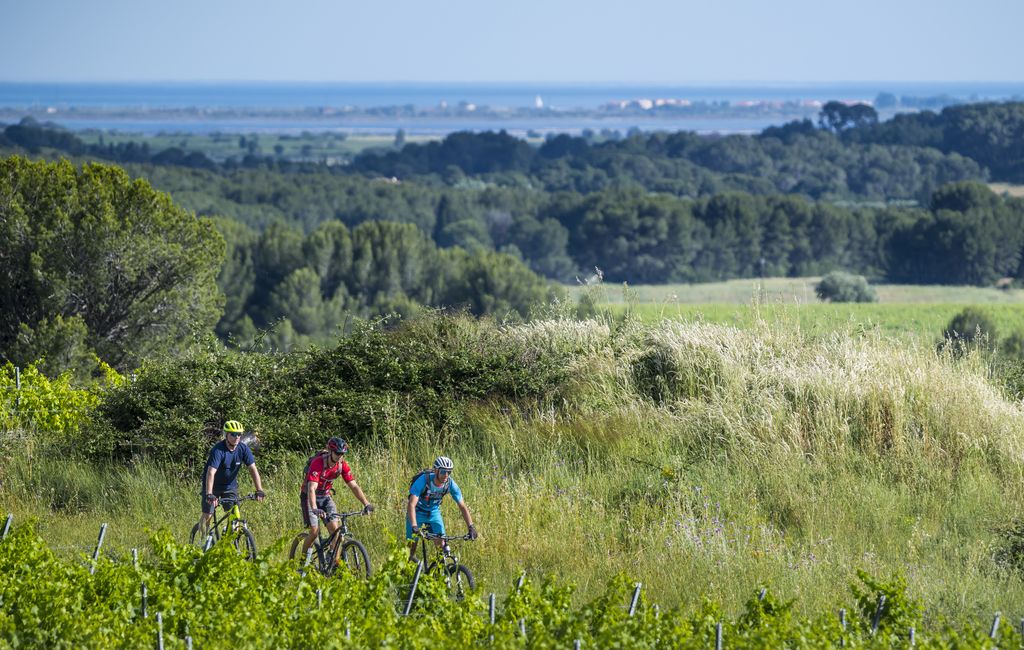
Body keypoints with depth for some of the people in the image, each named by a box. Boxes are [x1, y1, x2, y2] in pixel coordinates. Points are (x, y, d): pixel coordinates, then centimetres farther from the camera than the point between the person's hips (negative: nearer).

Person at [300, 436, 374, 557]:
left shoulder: (342, 465, -13)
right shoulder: (318, 463, -30)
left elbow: (354, 486, -11)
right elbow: (312, 488, -38)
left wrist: (366, 504, -24)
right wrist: (314, 509, -52)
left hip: (325, 496, 5)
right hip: (310, 496, -5)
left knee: (334, 528, -12)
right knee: (315, 531, -14)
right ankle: (303, 558, 7)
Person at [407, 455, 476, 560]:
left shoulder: (450, 484, -22)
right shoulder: (423, 480, -33)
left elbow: (462, 506, -16)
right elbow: (412, 504, -40)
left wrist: (471, 527, -27)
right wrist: (414, 526, -52)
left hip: (434, 512, 3)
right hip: (418, 512, -3)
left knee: (440, 544, -13)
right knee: (412, 543, -4)